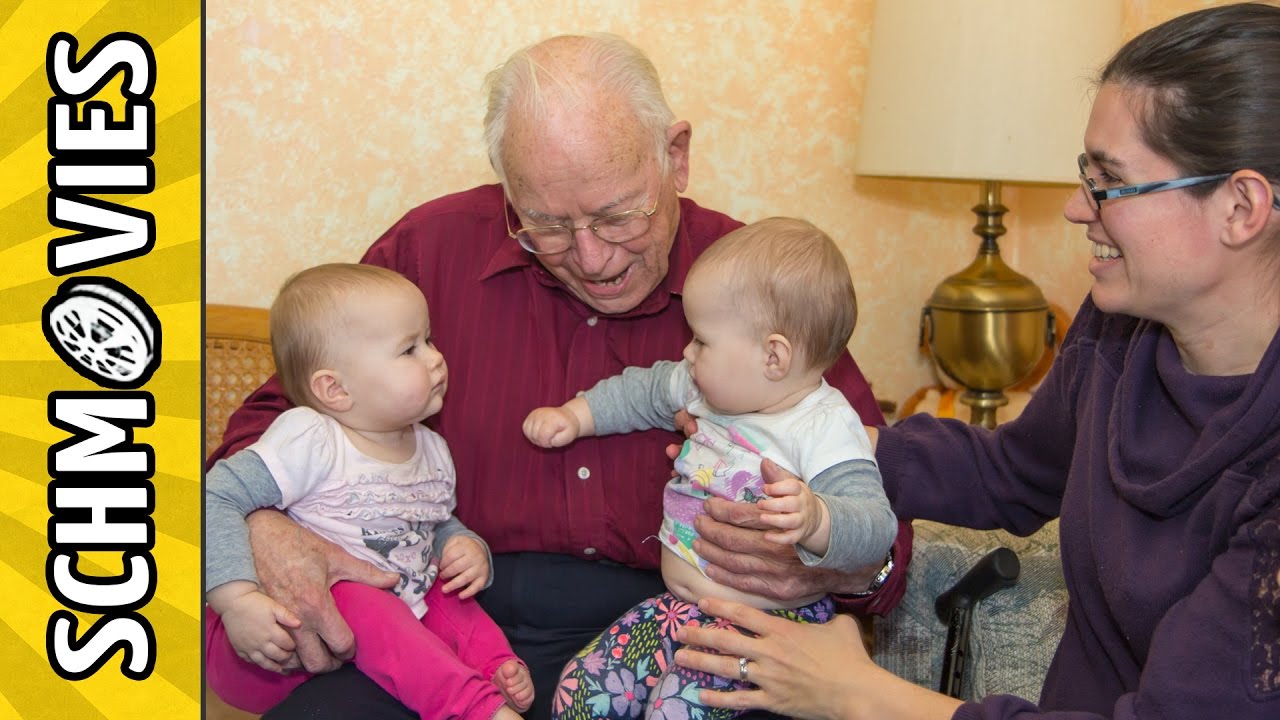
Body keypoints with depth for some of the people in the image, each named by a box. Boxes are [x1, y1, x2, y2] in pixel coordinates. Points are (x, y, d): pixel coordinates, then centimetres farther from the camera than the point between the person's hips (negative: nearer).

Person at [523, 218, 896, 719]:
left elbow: (875, 528, -29)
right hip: (679, 605, 8)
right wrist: (575, 416, 23)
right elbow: (643, 392, 28)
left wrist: (812, 518, -48)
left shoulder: (826, 429, -18)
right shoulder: (715, 390, 8)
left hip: (768, 621, -8)